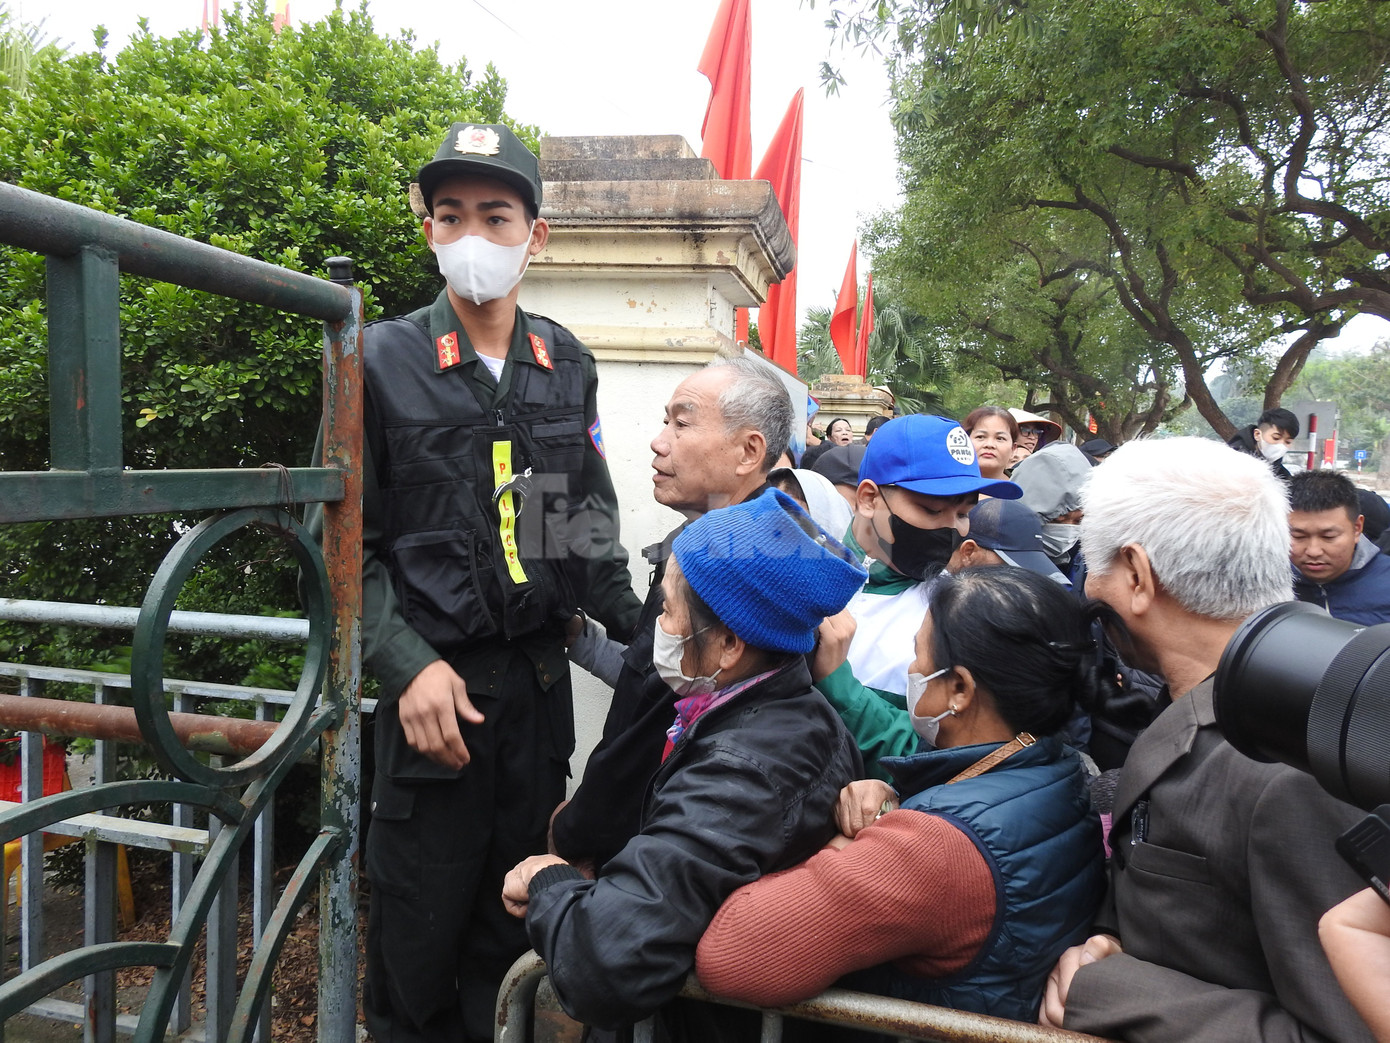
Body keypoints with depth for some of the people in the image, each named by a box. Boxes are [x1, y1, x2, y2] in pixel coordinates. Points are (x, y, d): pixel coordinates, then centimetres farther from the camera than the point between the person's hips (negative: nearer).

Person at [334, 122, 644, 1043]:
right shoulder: (385, 360, -4)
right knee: (421, 927, 9)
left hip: (541, 674, 4)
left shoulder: (567, 365, 7)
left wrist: (644, 633, 3)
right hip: (436, 680, -3)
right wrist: (409, 665, -14)